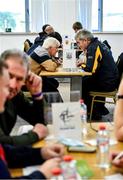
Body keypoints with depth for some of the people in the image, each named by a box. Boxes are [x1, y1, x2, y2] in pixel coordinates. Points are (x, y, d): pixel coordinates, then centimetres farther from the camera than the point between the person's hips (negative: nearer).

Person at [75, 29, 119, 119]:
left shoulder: (93, 47, -18)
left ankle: (95, 113, 15)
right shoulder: (98, 44, 12)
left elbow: (90, 68, -25)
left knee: (81, 85, 3)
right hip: (112, 79, 9)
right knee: (85, 80, 24)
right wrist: (83, 63, 4)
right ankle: (100, 108, 28)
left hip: (107, 83, -9)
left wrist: (82, 65, -5)